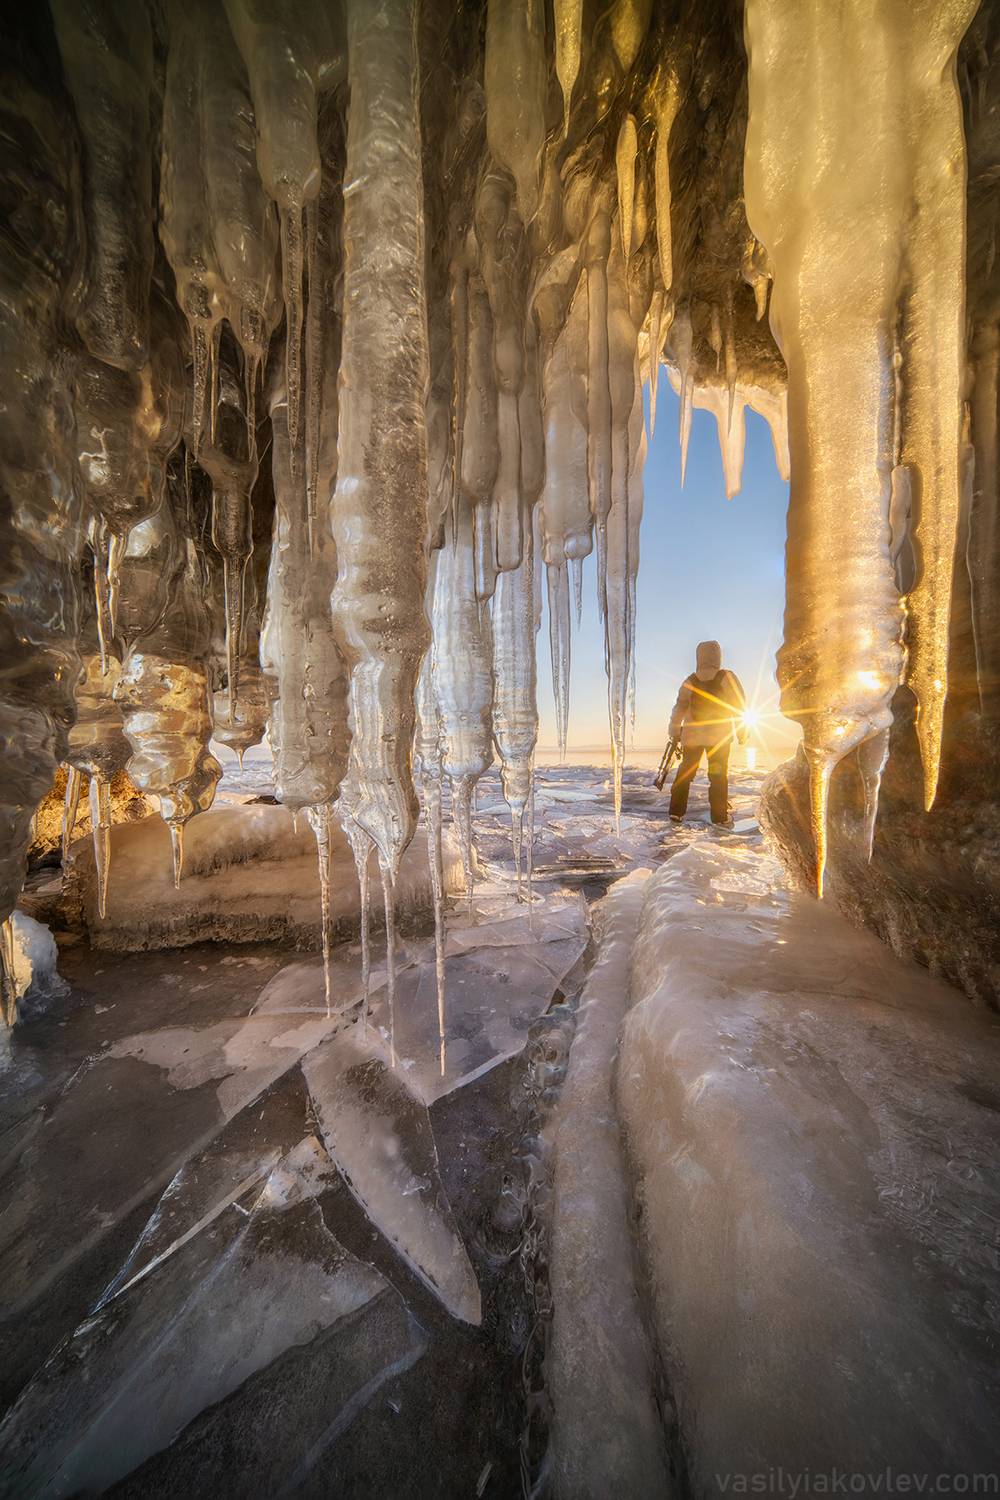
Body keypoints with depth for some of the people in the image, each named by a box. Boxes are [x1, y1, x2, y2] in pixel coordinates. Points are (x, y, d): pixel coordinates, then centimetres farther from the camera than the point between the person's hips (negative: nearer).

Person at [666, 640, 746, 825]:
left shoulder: (689, 681, 3)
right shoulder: (727, 677, -3)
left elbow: (679, 709, 3)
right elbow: (740, 706, -3)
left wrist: (674, 733, 10)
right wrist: (742, 731, 5)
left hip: (692, 735, 2)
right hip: (719, 735, -2)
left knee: (685, 772, 12)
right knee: (718, 775, 6)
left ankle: (676, 812, 12)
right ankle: (719, 816, 9)